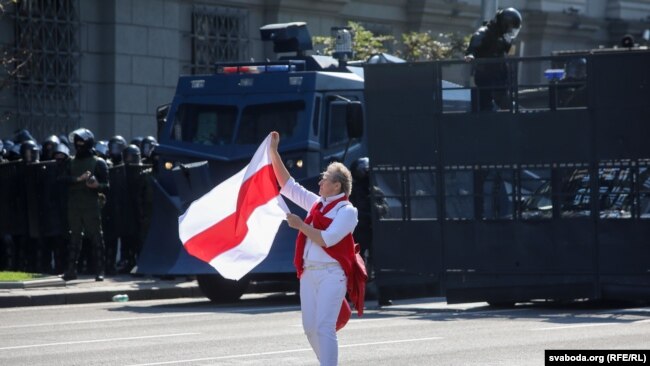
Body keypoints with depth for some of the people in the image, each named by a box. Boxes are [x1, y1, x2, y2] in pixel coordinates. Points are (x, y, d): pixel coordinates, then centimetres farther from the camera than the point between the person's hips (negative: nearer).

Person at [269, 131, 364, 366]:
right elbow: (287, 185, 22)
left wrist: (300, 225, -10)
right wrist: (273, 152, 20)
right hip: (309, 273, 7)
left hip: (331, 274, -7)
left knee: (324, 327, -16)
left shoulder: (347, 211, -6)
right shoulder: (317, 203, 16)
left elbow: (326, 239, -17)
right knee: (310, 328, 7)